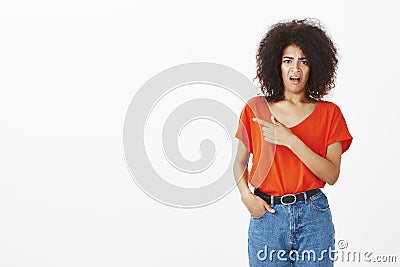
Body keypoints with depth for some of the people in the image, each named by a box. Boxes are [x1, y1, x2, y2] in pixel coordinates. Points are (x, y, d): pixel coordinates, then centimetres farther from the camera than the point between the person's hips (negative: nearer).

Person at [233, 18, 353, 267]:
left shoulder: (329, 113, 0)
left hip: (313, 216, 0)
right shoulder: (255, 108, 2)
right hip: (266, 215, 0)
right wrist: (247, 196, -8)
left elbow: (332, 175, -8)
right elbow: (240, 162, 10)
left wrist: (290, 140, -17)